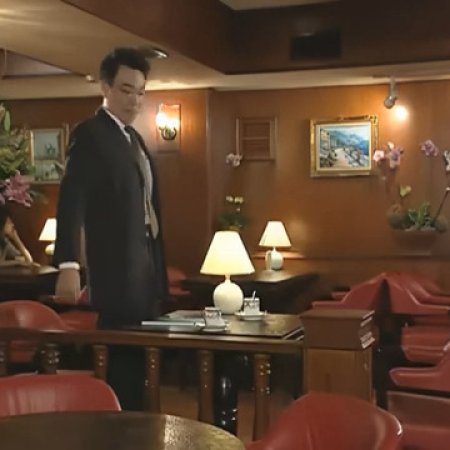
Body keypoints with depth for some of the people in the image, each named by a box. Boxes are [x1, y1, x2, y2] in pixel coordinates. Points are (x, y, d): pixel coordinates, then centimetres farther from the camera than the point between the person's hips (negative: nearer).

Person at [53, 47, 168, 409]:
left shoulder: (133, 137, 17)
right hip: (118, 270, -8)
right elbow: (71, 199, -19)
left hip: (146, 265, 8)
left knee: (142, 355, 12)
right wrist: (68, 264, -29)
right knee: (121, 358, -5)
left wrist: (157, 269, 14)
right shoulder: (90, 135, -9)